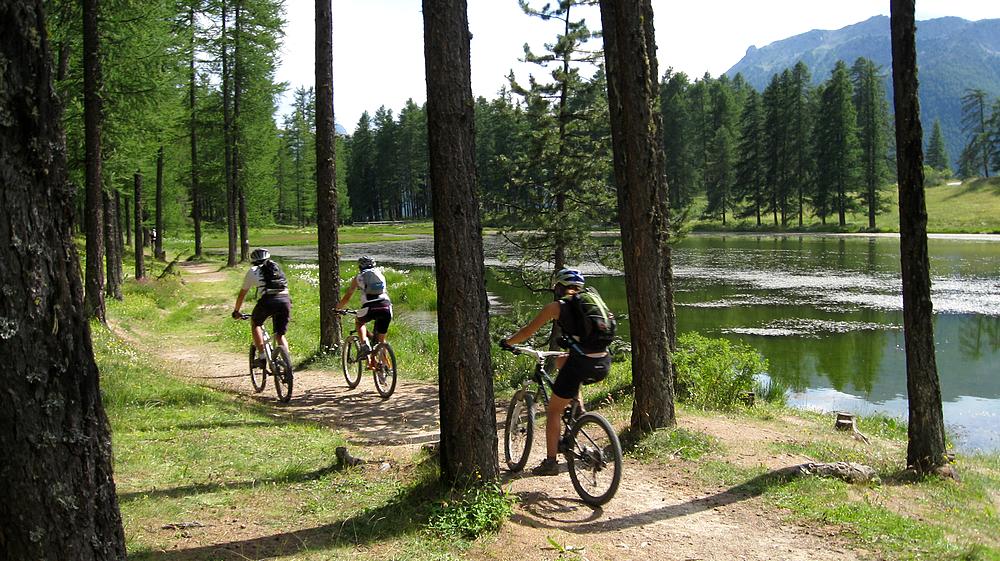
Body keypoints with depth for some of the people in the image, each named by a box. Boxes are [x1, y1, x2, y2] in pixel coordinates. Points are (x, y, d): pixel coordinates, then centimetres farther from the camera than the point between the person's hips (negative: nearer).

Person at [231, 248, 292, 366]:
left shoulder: (253, 271, 20)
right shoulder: (277, 268, 29)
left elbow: (242, 294, 28)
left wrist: (236, 311, 42)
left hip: (268, 300, -3)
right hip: (285, 300, 3)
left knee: (255, 323, 25)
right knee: (280, 335, 18)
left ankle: (262, 356, 13)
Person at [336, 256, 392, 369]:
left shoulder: (358, 278, 19)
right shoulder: (380, 274, 27)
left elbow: (347, 297, 22)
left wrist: (338, 307, 37)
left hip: (370, 308, -3)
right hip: (386, 306, 3)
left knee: (358, 322, 29)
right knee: (381, 339, 18)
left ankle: (364, 344, 6)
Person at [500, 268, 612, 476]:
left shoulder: (556, 306, 4)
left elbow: (528, 331, 11)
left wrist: (507, 342, 27)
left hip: (582, 364, -6)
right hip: (604, 365, 6)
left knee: (553, 411, 12)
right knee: (560, 361, 34)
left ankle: (550, 462, 13)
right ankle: (579, 410, 24)